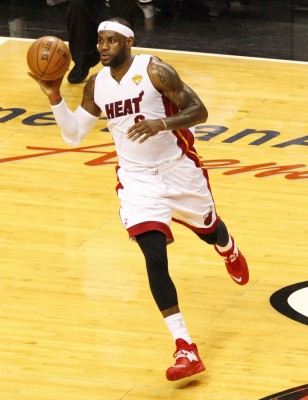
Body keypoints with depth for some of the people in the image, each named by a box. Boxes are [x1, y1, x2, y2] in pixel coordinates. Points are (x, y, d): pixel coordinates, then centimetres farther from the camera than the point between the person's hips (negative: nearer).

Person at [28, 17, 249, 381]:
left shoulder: (155, 71, -17)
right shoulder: (96, 86, -2)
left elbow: (199, 111, -18)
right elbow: (73, 135, 5)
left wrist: (162, 123, -35)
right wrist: (54, 97, -10)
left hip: (179, 169, -2)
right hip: (137, 179, 2)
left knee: (209, 231, 24)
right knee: (155, 259, -14)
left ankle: (229, 251, 66)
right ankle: (185, 348, -14)